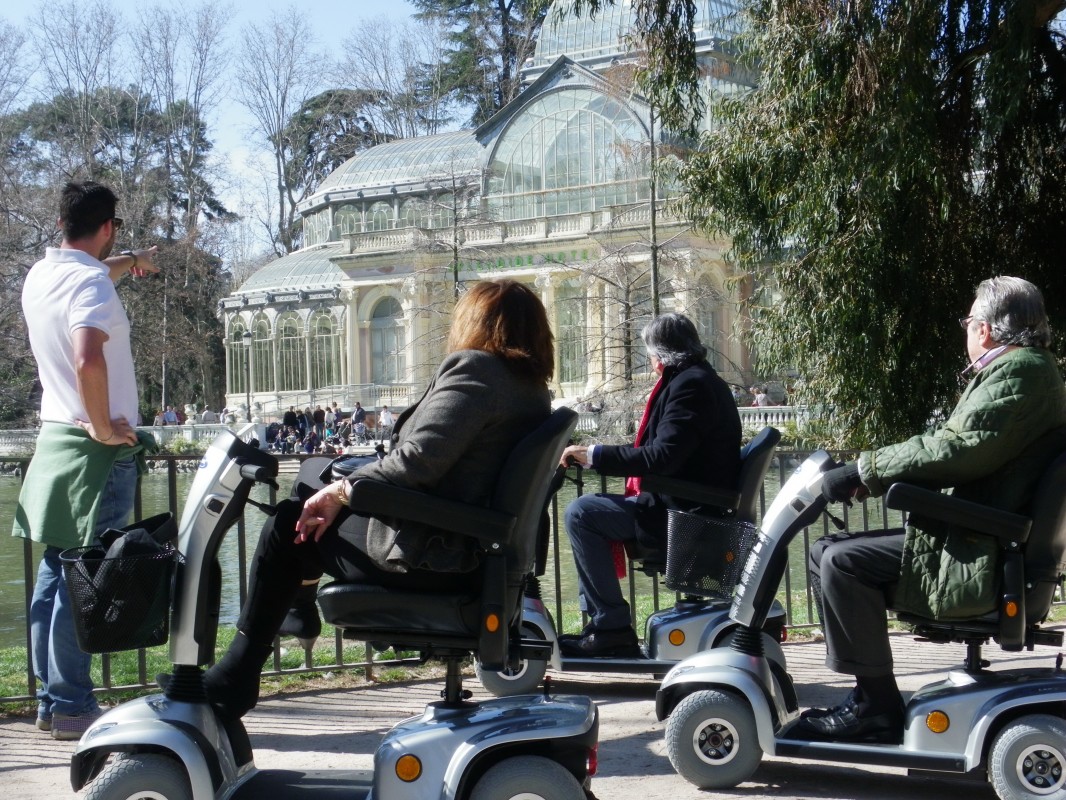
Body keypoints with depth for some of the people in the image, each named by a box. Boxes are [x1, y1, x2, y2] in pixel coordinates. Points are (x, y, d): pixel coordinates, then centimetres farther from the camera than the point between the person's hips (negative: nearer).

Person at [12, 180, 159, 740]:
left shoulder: (41, 275, 11)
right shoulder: (90, 283, -16)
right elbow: (89, 360, -32)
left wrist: (131, 262, 50)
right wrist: (104, 427, -20)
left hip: (54, 440, 9)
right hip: (98, 449, -9)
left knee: (55, 575, 12)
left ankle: (50, 699, 19)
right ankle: (72, 706, -3)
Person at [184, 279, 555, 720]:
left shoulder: (474, 369, -16)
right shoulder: (534, 390, 11)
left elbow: (418, 460, -26)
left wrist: (343, 490, -11)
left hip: (429, 557, -10)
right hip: (481, 549, 10)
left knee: (288, 527, 6)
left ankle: (234, 679, 13)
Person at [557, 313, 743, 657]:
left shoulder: (690, 385, -15)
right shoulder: (708, 381, 18)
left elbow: (662, 457, -25)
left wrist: (594, 455, -19)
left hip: (680, 515, -11)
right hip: (693, 512, 11)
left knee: (581, 513, -16)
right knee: (590, 510, 17)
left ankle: (612, 626, -12)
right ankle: (599, 622, 13)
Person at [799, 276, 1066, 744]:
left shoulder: (1020, 371, -14)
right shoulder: (1020, 368, 19)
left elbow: (958, 448, -27)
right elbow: (956, 447, 16)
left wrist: (864, 470, -20)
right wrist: (866, 477, 7)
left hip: (975, 563, -11)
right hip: (971, 542, 11)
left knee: (843, 562, -21)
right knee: (826, 552, 9)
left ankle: (877, 706, -10)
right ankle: (867, 697, 8)